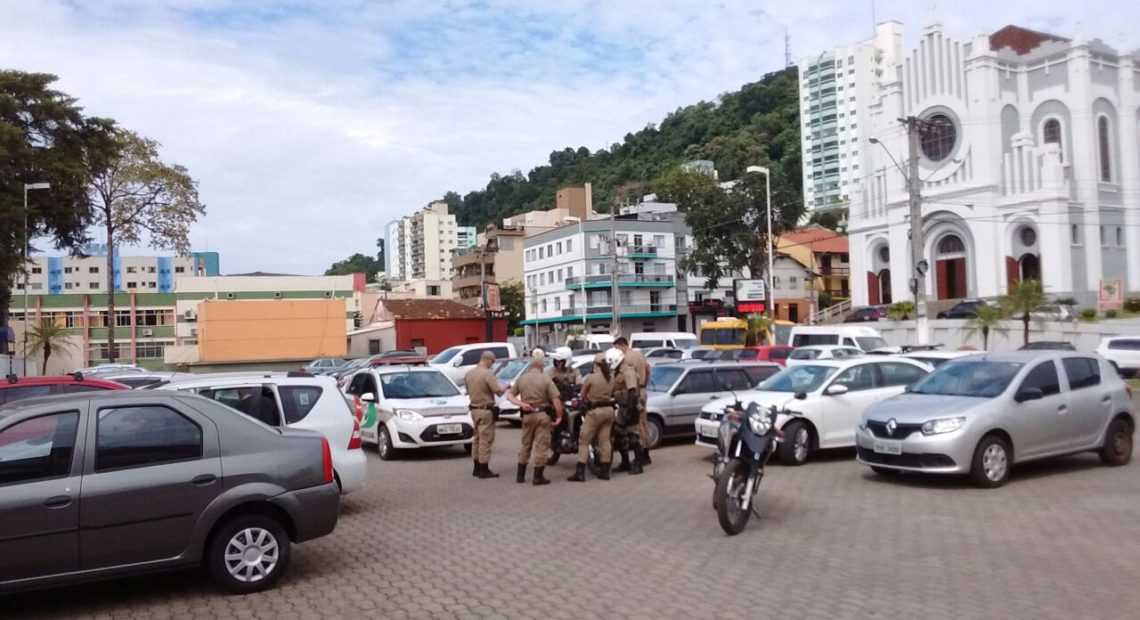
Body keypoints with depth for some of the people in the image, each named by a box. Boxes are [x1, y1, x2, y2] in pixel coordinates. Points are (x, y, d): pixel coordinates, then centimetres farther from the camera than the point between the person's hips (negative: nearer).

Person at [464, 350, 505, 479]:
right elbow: (499, 392, -18)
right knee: (485, 440, -2)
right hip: (486, 410, -8)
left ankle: (477, 468, 23)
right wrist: (506, 387, 1)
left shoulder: (468, 373, 5)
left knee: (477, 439, 17)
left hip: (474, 409, 8)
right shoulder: (488, 374, -18)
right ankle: (484, 470, 2)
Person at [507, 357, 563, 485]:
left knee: (525, 445, 16)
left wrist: (521, 404, -8)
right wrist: (559, 416, -5)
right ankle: (538, 477, 2)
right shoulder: (546, 380, -7)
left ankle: (520, 475, 20)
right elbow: (556, 400, -13)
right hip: (542, 415, -4)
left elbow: (510, 396, 4)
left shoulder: (521, 379, 5)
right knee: (541, 446, 1)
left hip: (527, 415, 4)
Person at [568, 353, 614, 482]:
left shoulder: (591, 377, -11)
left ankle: (580, 473, -4)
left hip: (595, 411, -6)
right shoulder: (611, 378, 4)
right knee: (605, 440, 11)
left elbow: (582, 395, -1)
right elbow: (611, 394, 10)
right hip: (609, 410, 6)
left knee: (584, 441, 0)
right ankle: (605, 471, 14)